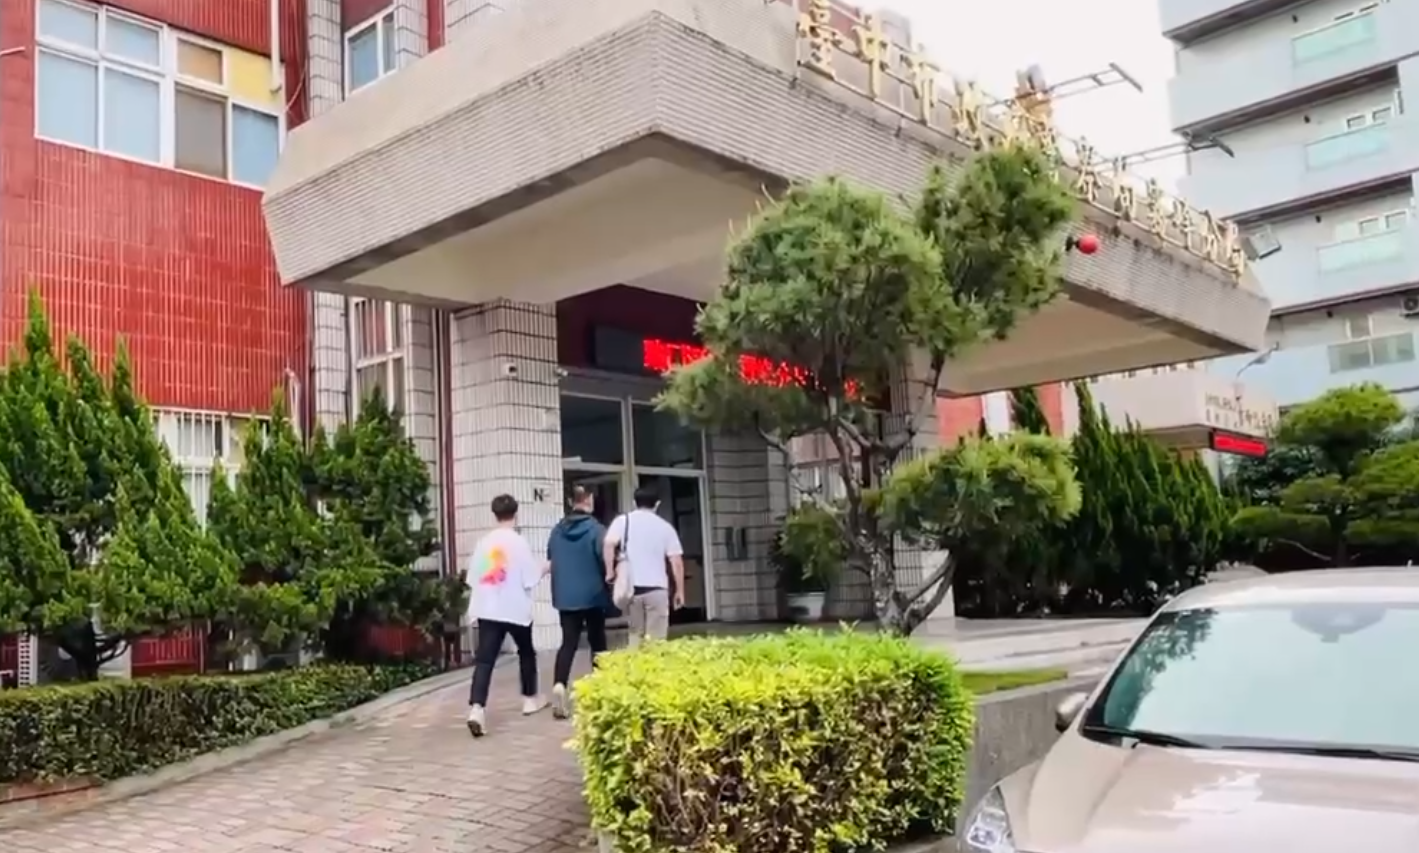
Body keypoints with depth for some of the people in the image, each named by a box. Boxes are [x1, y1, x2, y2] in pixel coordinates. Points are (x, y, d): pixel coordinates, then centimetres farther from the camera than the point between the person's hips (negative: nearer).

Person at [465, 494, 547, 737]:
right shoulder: (519, 542, -9)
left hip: (487, 610, 2)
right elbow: (531, 579, -9)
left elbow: (472, 578, 7)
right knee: (526, 652, 21)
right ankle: (530, 698, 34)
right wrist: (543, 569, 10)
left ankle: (477, 708, -23)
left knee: (484, 659, -6)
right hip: (516, 609, -2)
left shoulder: (483, 542, 3)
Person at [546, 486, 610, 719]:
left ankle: (559, 684, -21)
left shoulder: (557, 530, 4)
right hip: (592, 595, -3)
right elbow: (605, 560, -13)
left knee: (568, 642, 1)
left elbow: (550, 560, 12)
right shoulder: (596, 529, -11)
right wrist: (609, 577, 7)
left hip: (565, 596, 3)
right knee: (597, 643, 11)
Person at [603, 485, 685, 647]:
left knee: (635, 634, 15)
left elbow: (608, 544, -12)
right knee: (657, 638, 1)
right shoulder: (665, 526, 7)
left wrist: (610, 572, -3)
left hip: (632, 588, 1)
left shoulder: (623, 521, 6)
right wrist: (680, 591, 9)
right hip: (657, 588, -1)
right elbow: (676, 561, 3)